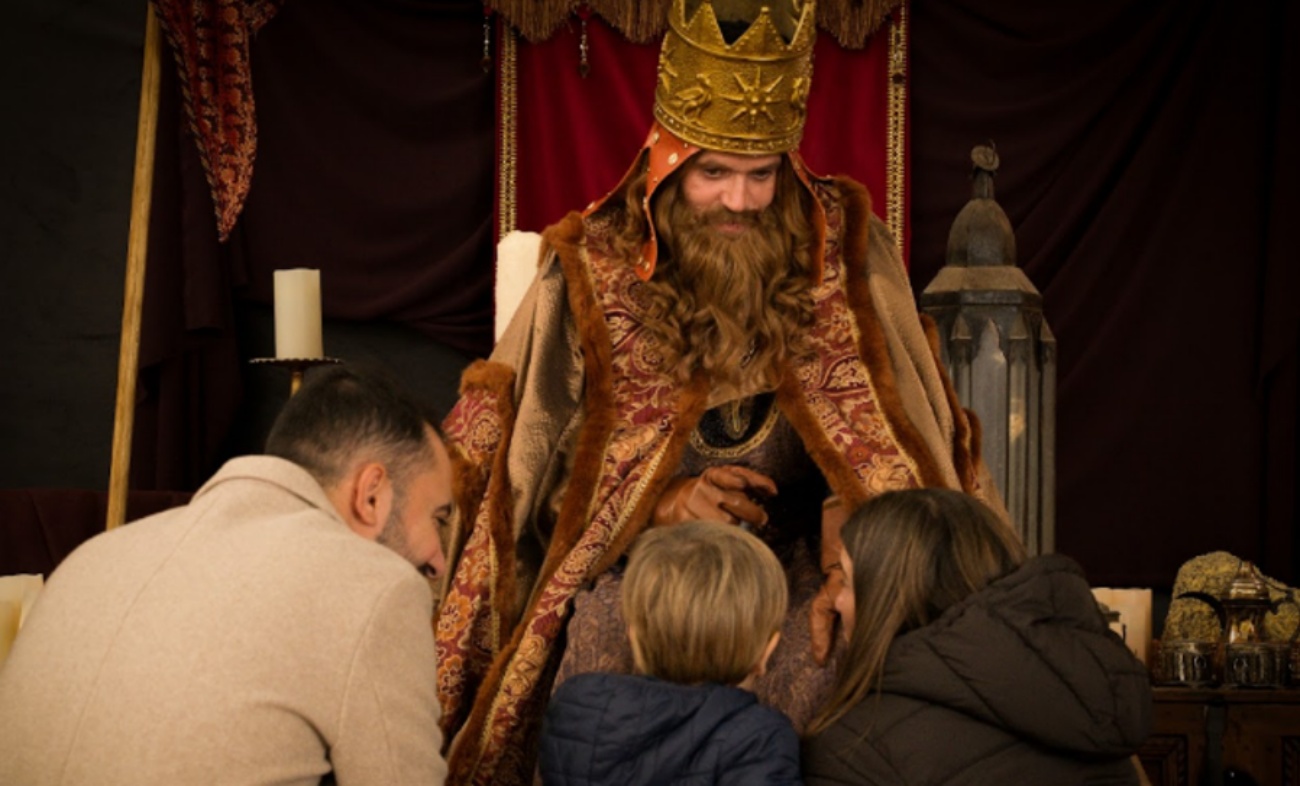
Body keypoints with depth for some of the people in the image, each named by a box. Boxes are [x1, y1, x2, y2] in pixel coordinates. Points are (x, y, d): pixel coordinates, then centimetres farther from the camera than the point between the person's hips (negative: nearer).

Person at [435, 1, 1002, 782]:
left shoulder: (842, 253, -2)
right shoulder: (593, 271, -4)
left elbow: (878, 449, -3)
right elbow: (522, 466, 1)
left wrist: (855, 569, -20)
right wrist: (660, 505, -13)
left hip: (795, 563, 1)